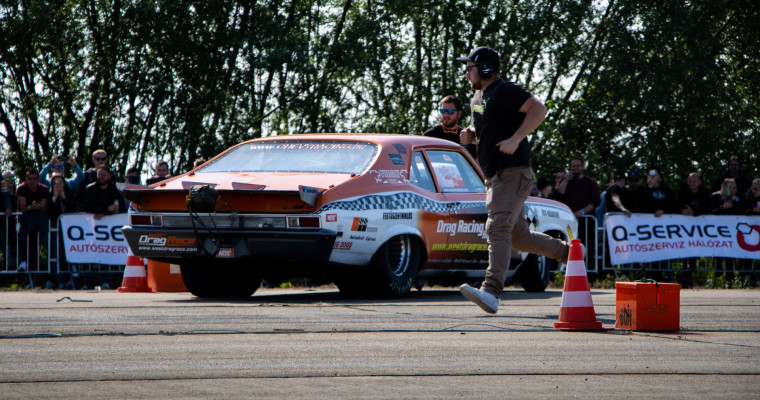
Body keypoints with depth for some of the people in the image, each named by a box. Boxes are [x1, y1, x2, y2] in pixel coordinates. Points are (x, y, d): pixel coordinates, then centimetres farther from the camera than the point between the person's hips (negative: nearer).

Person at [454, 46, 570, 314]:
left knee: (498, 228, -23)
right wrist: (471, 135, 9)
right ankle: (568, 252, 31)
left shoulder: (504, 91, -9)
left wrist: (516, 139, -23)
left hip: (513, 173, -10)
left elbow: (539, 109, -18)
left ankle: (492, 291, -36)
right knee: (518, 237, 14)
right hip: (494, 178, 10)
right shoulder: (477, 99, 19)